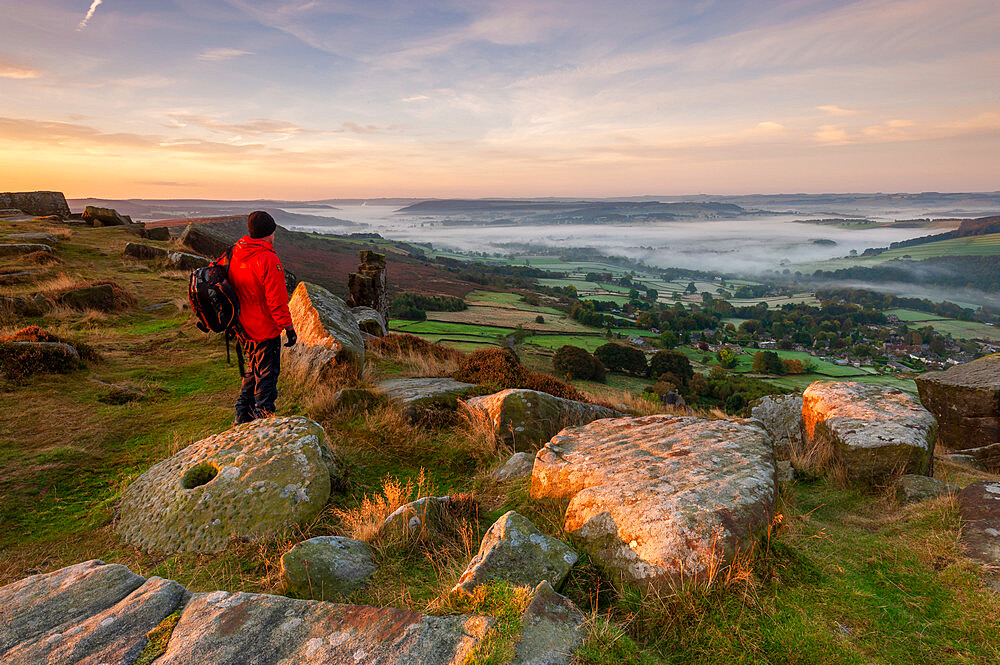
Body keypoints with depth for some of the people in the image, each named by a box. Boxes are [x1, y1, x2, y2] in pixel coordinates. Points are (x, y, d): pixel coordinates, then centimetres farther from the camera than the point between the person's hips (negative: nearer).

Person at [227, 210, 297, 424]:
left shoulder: (235, 254, 3)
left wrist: (237, 321, 22)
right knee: (267, 374, 5)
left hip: (245, 328, 8)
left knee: (253, 370, 22)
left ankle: (242, 416, 29)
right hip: (266, 329, -8)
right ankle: (263, 418, 12)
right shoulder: (268, 259, -21)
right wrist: (288, 326, -14)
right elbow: (276, 300, -22)